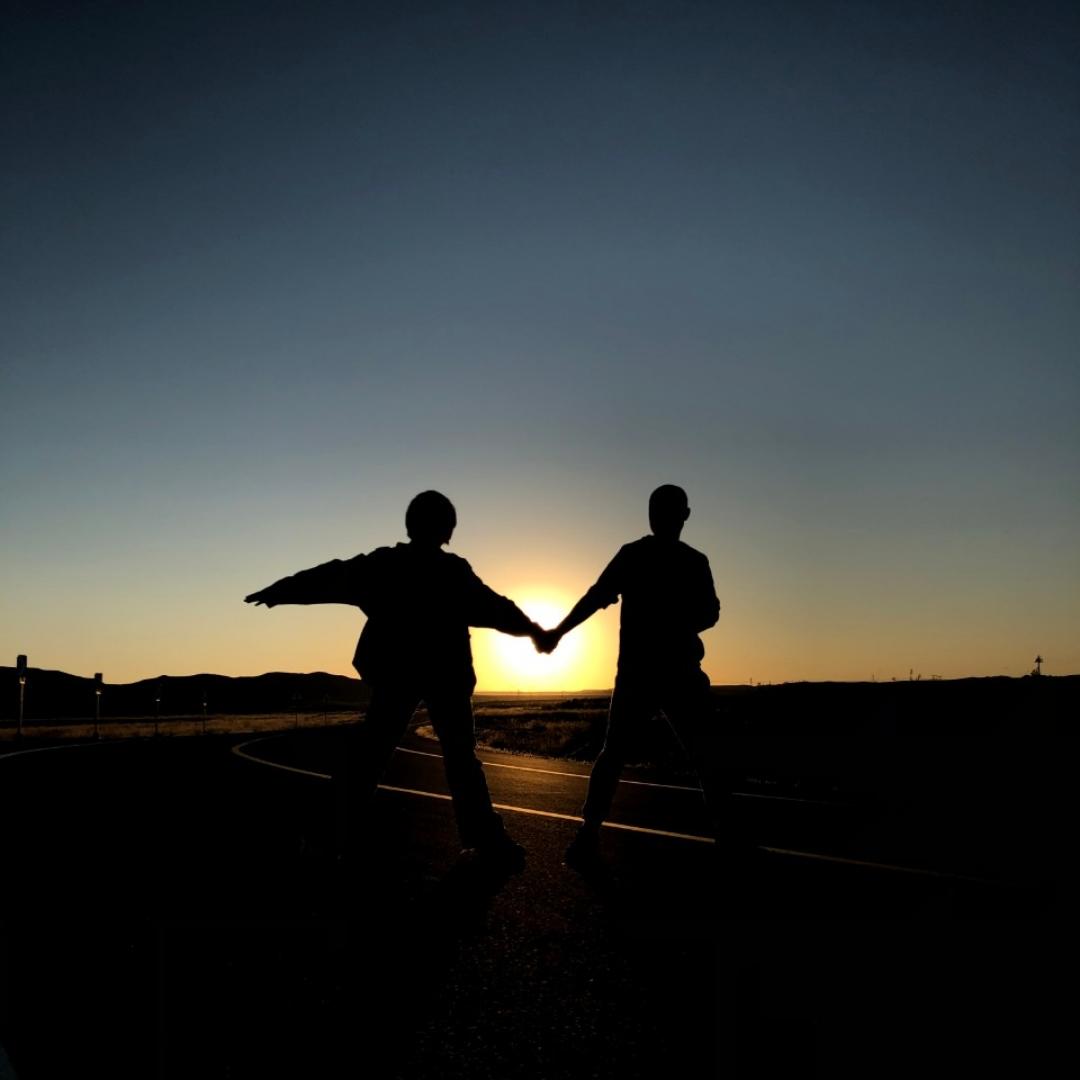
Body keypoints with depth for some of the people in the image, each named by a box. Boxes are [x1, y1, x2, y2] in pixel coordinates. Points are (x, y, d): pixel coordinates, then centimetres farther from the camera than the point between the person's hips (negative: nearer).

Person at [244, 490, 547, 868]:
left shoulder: (383, 563, 1)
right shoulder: (455, 571, -2)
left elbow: (331, 577, 6)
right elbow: (495, 608, 3)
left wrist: (279, 590, 16)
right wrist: (533, 630, 18)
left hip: (396, 673, 1)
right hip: (446, 675, -1)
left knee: (368, 754, 7)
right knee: (460, 755, 7)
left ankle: (340, 839, 4)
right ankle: (486, 839, 1)